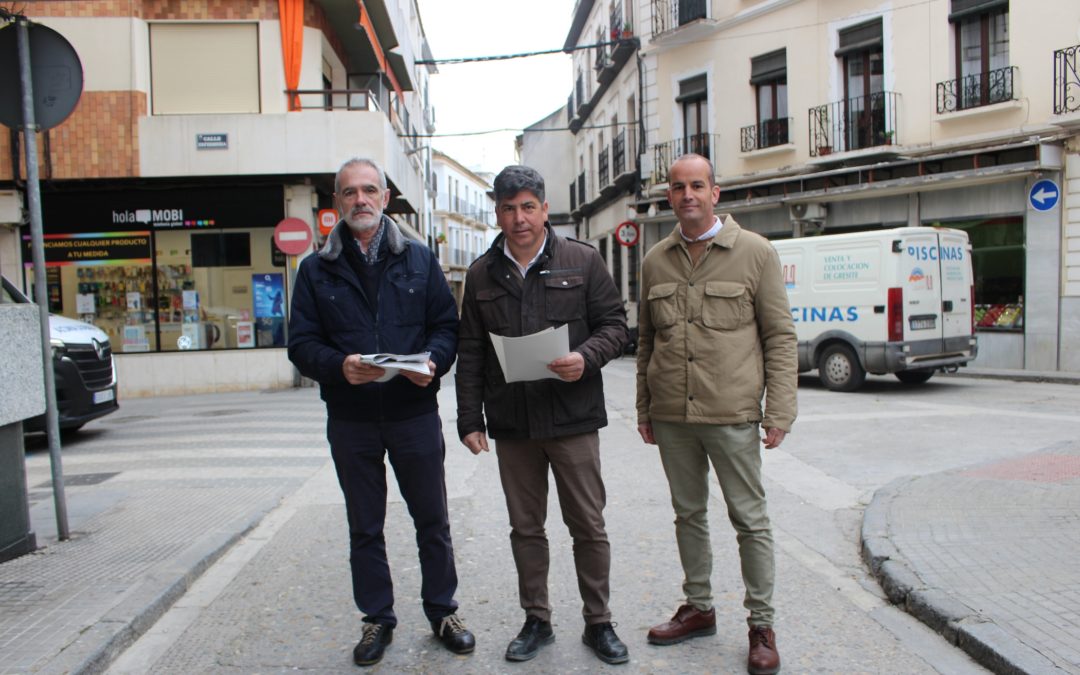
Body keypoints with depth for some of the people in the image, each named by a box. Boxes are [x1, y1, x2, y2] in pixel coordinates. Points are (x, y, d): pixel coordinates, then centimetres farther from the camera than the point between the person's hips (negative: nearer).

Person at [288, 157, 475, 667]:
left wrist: (432, 360, -17)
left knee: (432, 520, 10)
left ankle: (441, 611, 29)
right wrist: (339, 366, -21)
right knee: (364, 527, 13)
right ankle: (377, 619, 29)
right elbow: (302, 343, -1)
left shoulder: (418, 259, 5)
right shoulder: (317, 270, 4)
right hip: (350, 419, 1)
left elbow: (447, 324, 4)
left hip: (414, 412, 0)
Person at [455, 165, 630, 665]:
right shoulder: (482, 274, 8)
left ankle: (598, 623, 23)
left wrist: (587, 358, -18)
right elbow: (470, 353, 9)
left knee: (588, 526, 6)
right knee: (525, 528, 13)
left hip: (573, 418, -2)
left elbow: (614, 323, 2)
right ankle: (536, 621, 29)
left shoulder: (582, 261, 1)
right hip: (511, 422, 3)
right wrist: (470, 418, 5)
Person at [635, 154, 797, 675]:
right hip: (671, 416, 4)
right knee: (689, 513, 15)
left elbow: (779, 336, -3)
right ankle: (699, 609, 30)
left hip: (731, 413, -4)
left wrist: (780, 410, -9)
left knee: (750, 519, 4)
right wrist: (644, 408, 12)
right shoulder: (655, 260, 9)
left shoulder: (754, 252, -2)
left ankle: (761, 626, 19)